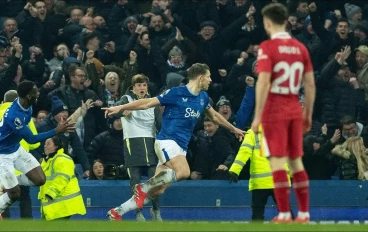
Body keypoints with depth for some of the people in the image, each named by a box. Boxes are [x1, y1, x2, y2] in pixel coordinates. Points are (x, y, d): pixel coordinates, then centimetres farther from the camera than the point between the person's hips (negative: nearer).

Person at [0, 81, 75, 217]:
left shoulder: (26, 105, -11)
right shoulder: (14, 116, -36)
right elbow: (31, 139, -28)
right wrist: (56, 131, -30)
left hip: (16, 149, 8)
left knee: (40, 180, -2)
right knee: (14, 194, -4)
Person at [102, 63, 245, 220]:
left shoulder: (203, 97, 13)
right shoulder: (176, 93, -8)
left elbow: (214, 116, 33)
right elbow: (147, 103, -6)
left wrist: (234, 129, 43)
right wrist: (120, 108, -11)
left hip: (180, 148, 7)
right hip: (167, 141, -7)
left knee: (157, 191, 0)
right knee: (183, 171, -33)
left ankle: (117, 212, 7)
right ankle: (143, 187, -19)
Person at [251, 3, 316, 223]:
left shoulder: (267, 47, -9)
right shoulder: (300, 48, 7)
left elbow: (263, 83, -16)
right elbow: (310, 84, 8)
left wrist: (258, 116, -13)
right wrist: (308, 114, 16)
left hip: (274, 110, -5)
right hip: (294, 110, 5)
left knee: (278, 161, -4)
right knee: (296, 161, 11)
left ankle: (284, 213, -7)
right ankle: (304, 212, 10)